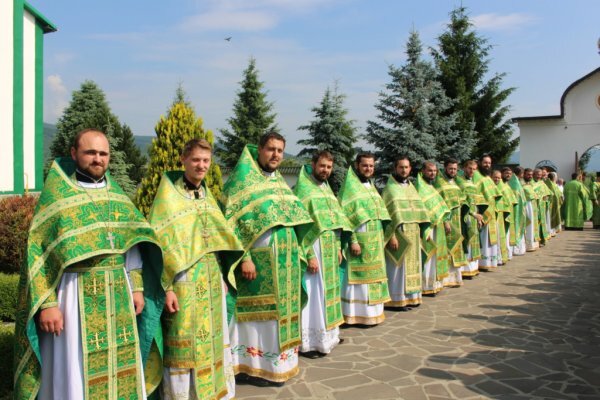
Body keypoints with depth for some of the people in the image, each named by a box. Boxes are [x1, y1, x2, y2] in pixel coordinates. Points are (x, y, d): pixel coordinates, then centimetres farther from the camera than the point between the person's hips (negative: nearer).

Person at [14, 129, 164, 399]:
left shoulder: (117, 195, 10)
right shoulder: (55, 195, -3)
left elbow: (133, 243, 12)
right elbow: (38, 253, -7)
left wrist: (137, 287, 6)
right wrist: (47, 303, -14)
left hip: (117, 296, 4)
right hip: (75, 295, -4)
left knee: (118, 365, 12)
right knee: (74, 369, 3)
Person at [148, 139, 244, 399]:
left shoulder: (207, 195, 12)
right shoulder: (169, 194, -8)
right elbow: (160, 242, -13)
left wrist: (222, 276, 15)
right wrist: (166, 286, -18)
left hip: (211, 279, 7)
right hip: (184, 280, -7)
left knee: (210, 340, 16)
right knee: (185, 344, 0)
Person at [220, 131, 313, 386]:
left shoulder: (280, 182, 15)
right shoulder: (243, 178, -8)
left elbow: (294, 219, 20)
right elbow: (231, 221, -15)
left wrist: (297, 255, 14)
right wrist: (243, 258, -22)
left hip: (284, 262, 7)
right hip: (258, 262, -7)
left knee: (278, 312, 13)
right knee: (257, 314, 0)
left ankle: (276, 363, 25)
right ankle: (252, 367, 11)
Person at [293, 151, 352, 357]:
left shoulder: (327, 189, 14)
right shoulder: (302, 189, -12)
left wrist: (338, 247, 13)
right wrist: (309, 255, -22)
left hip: (330, 250, 8)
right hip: (313, 249, -8)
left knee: (327, 291, 16)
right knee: (312, 294, -5)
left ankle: (327, 333, 28)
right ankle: (308, 342, 3)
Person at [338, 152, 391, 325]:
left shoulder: (371, 186, 15)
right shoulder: (350, 186, -9)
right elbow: (345, 216, -15)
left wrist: (381, 237, 14)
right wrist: (353, 240, -21)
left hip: (375, 240, 8)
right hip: (360, 239, -8)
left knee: (372, 275, 12)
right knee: (360, 276, -4)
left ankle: (371, 311, 22)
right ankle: (359, 314, 4)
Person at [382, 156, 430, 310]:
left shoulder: (411, 187, 14)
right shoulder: (390, 188, -7)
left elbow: (418, 209, 16)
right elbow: (386, 214, -13)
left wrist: (423, 231, 11)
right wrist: (391, 235, -20)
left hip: (413, 234, 7)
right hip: (398, 234, -7)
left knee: (411, 265, 11)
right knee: (398, 267, -3)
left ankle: (410, 296, 21)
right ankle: (396, 300, 4)